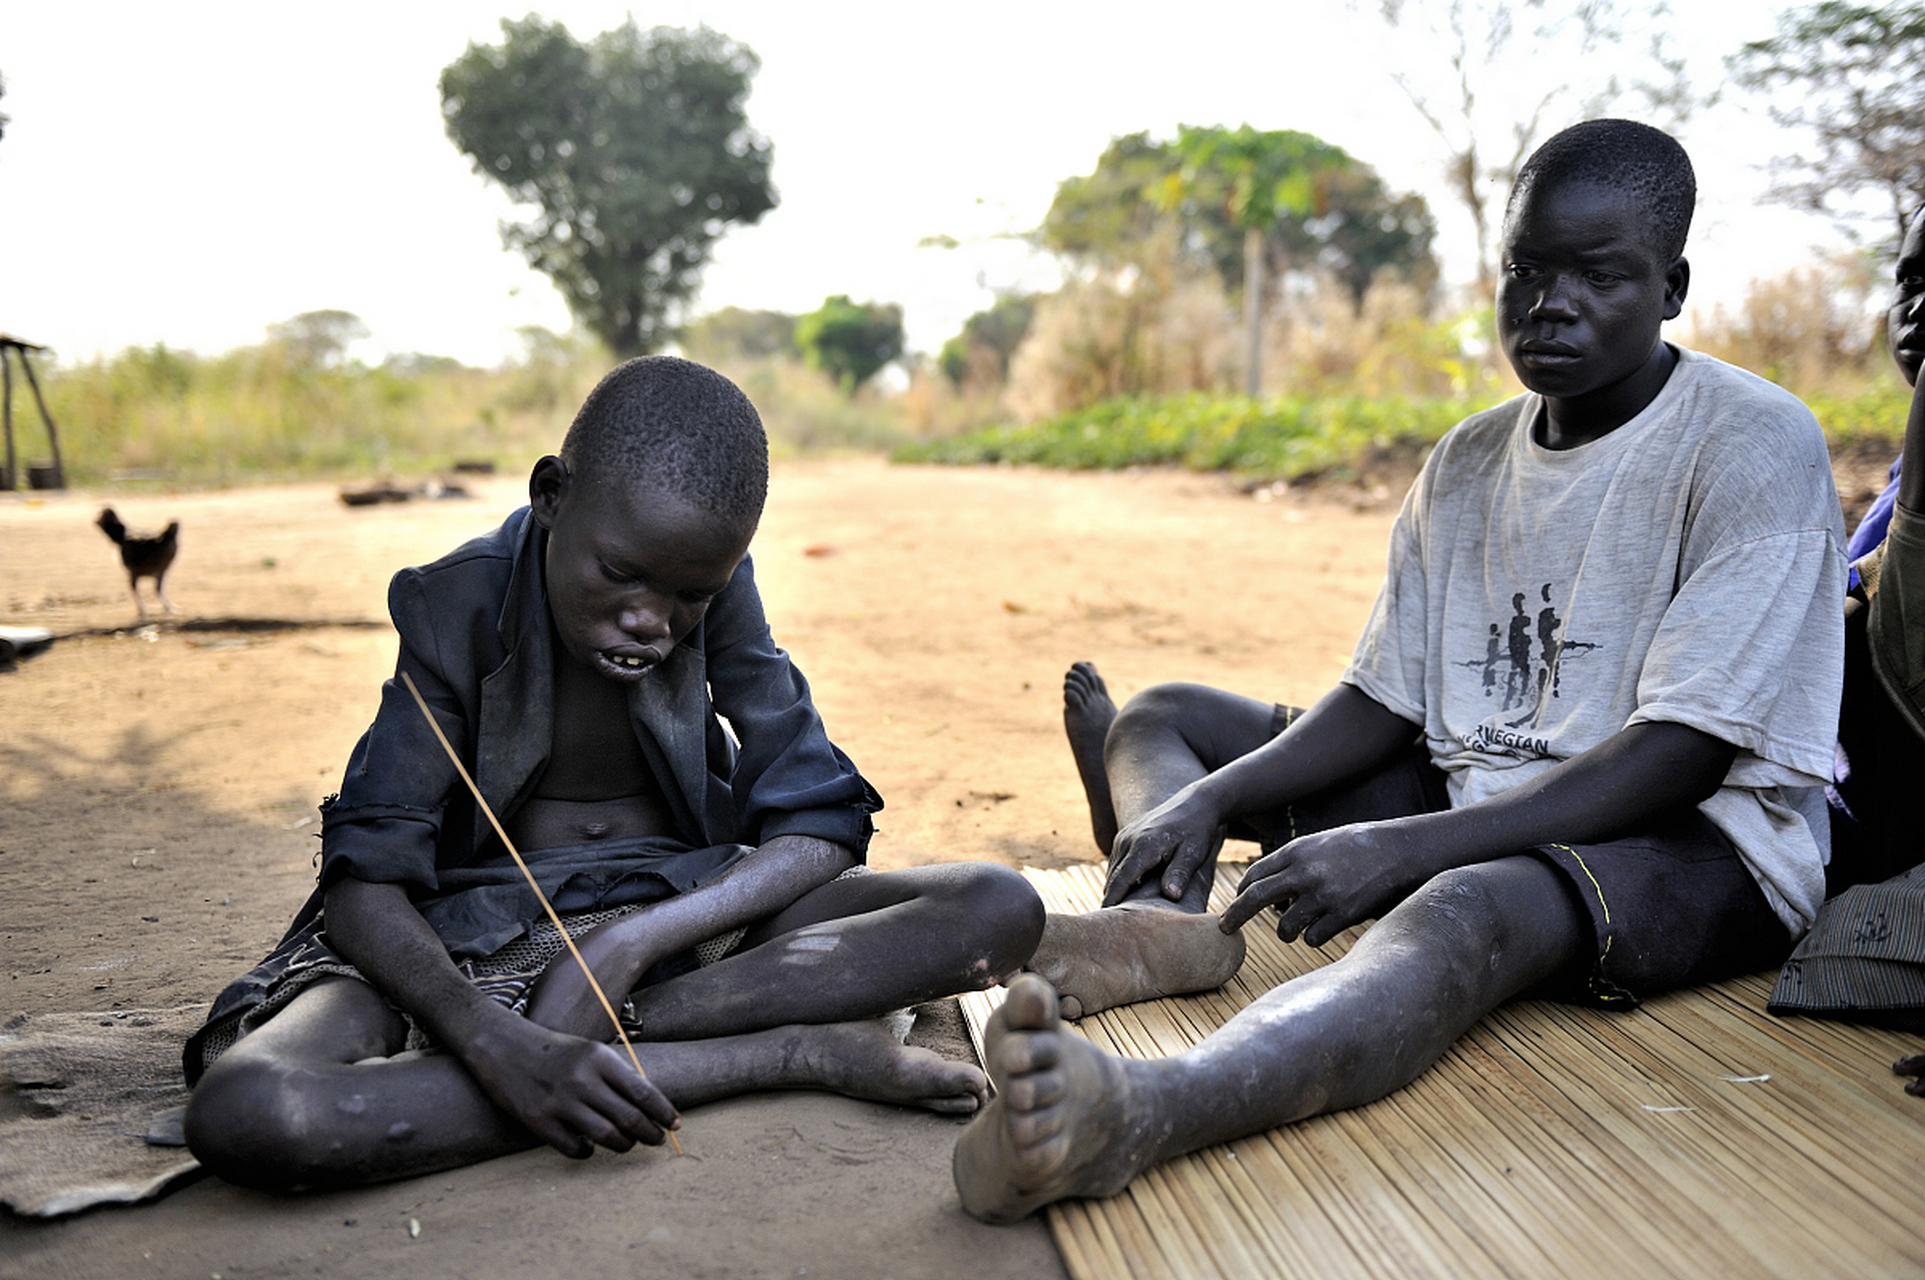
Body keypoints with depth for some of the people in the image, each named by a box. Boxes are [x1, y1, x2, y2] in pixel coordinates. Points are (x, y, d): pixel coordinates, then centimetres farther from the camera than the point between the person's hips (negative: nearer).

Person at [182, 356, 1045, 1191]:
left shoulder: (715, 588, -7)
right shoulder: (456, 608, -13)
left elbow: (824, 821, -11)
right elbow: (364, 887, -19)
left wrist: (629, 944, -26)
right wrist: (497, 1045, -39)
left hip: (683, 906, 2)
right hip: (481, 929, -1)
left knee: (1001, 907, -20)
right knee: (239, 1114, -35)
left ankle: (620, 1034, -27)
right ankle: (794, 1051, -32)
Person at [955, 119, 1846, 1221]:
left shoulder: (1756, 448, -13)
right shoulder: (1465, 467, 9)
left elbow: (1682, 757, -21)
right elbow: (1386, 704, 9)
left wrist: (1398, 850, -32)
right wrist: (1211, 800, -10)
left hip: (1699, 842, -7)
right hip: (1476, 806, 8)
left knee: (1474, 904, -43)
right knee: (1158, 718, 6)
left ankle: (1136, 1114, -68)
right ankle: (1165, 918, -28)